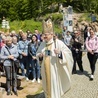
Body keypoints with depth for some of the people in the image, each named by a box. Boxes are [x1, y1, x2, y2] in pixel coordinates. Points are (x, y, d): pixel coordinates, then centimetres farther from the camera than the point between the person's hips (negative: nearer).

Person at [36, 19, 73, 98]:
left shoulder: (58, 42, -8)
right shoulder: (43, 43, 7)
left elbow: (68, 52, -9)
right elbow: (38, 53, 19)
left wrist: (59, 53, -26)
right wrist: (39, 55, -4)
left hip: (54, 68, -5)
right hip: (45, 69, 5)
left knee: (54, 85, 1)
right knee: (47, 85, 15)